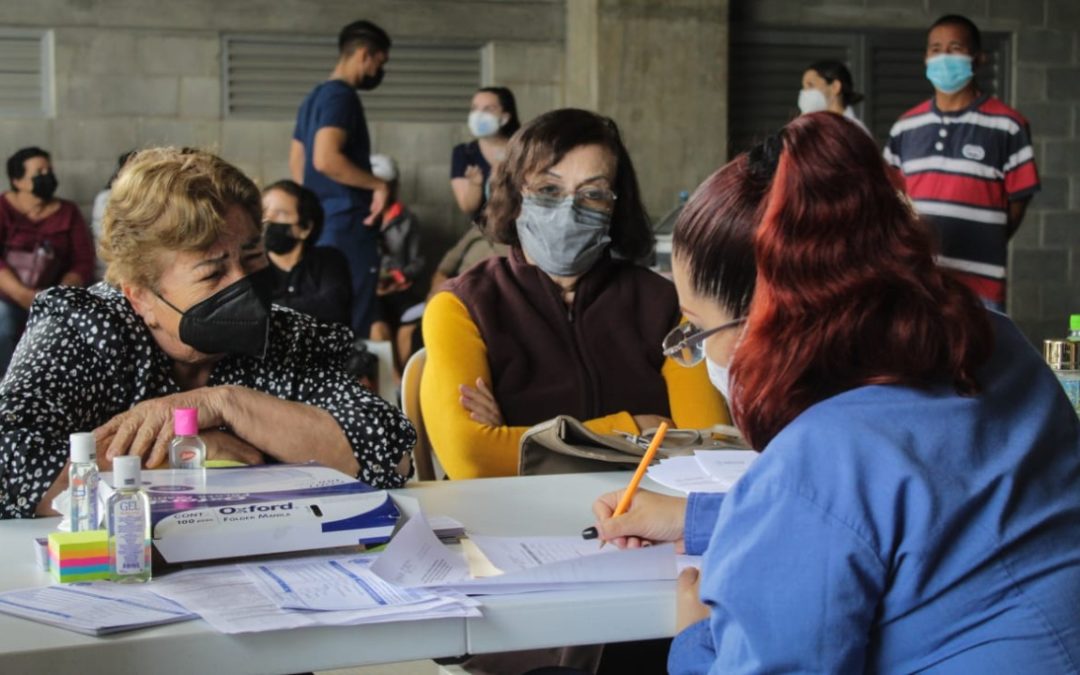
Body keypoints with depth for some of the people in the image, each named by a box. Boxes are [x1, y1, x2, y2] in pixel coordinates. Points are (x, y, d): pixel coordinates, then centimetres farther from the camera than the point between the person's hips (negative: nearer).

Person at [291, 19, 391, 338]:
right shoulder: (341, 96, -13)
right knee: (351, 328, -8)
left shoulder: (315, 96, 17)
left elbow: (296, 163, 22)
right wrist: (378, 185, -16)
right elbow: (326, 159, -25)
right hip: (347, 224, -10)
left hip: (319, 223, 10)